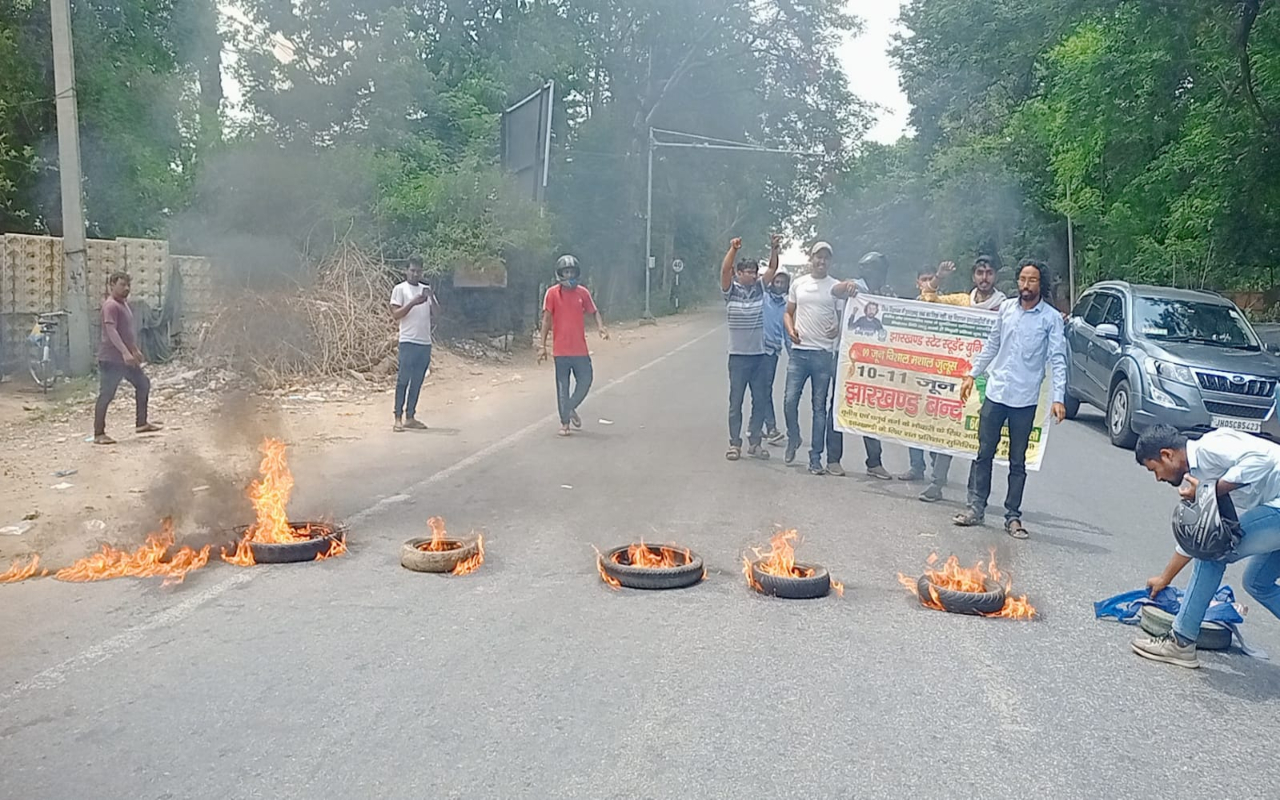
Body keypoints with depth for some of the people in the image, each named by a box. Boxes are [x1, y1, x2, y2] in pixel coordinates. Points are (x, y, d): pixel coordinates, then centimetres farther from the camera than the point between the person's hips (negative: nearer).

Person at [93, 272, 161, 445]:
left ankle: (141, 423, 25)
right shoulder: (110, 306, -15)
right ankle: (98, 434, -2)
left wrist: (135, 350, 25)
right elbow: (111, 331, -26)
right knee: (106, 395, -6)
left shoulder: (124, 304, 15)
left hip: (126, 357, 10)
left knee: (143, 383, 17)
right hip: (111, 359, -10)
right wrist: (125, 352, -34)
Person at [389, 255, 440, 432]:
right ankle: (398, 418, -3)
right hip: (408, 342, -5)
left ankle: (410, 417, 13)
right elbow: (395, 315, -7)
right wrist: (413, 303, -18)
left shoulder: (426, 289, 15)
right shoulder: (400, 289, 0)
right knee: (403, 380, -5)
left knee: (417, 382, 7)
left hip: (425, 343, 5)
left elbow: (436, 312, 7)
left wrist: (432, 297, -10)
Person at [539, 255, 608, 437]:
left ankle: (570, 409, 27)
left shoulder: (583, 292, 4)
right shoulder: (552, 293, -4)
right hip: (561, 349, -3)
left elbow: (594, 311, 12)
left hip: (580, 348, 3)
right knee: (562, 386, 4)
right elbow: (546, 319, -4)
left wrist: (601, 326, -10)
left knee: (585, 381, 2)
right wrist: (543, 346, -7)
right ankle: (564, 421, 15)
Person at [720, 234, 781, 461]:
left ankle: (755, 442, 17)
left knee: (760, 401, 7)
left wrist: (774, 248, -5)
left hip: (760, 355, 4)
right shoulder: (731, 291, -3)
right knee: (736, 402, 1)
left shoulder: (760, 289, 8)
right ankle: (734, 444, 8)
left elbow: (772, 268, 8)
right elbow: (724, 270, -18)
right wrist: (733, 249, -31)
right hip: (738, 355, -4)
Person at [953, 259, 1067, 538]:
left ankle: (1013, 516, 14)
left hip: (1025, 400, -3)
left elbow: (1058, 360, -7)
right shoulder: (1006, 308, 5)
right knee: (984, 454, 7)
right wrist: (972, 374, 15)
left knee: (1018, 462, 6)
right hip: (995, 392, 3)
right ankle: (976, 507, 15)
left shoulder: (1051, 318, -5)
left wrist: (1058, 398, -15)